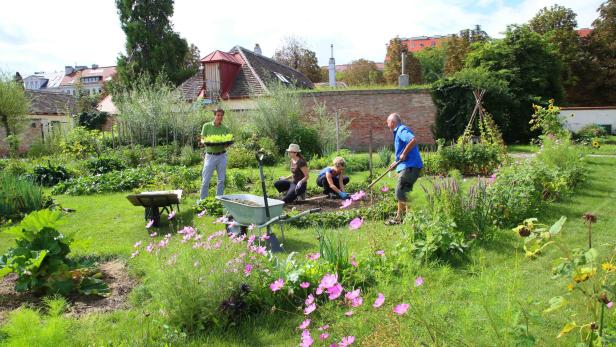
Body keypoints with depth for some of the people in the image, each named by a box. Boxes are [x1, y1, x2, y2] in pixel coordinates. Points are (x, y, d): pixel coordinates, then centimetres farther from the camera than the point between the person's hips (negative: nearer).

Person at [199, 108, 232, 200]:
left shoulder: (225, 128, 5)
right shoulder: (207, 126, -1)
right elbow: (202, 139, 2)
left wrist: (227, 144, -16)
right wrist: (205, 142, -21)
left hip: (222, 156, 2)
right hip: (210, 155, -2)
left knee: (221, 180, 9)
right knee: (205, 180, 0)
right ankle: (202, 200, 11)